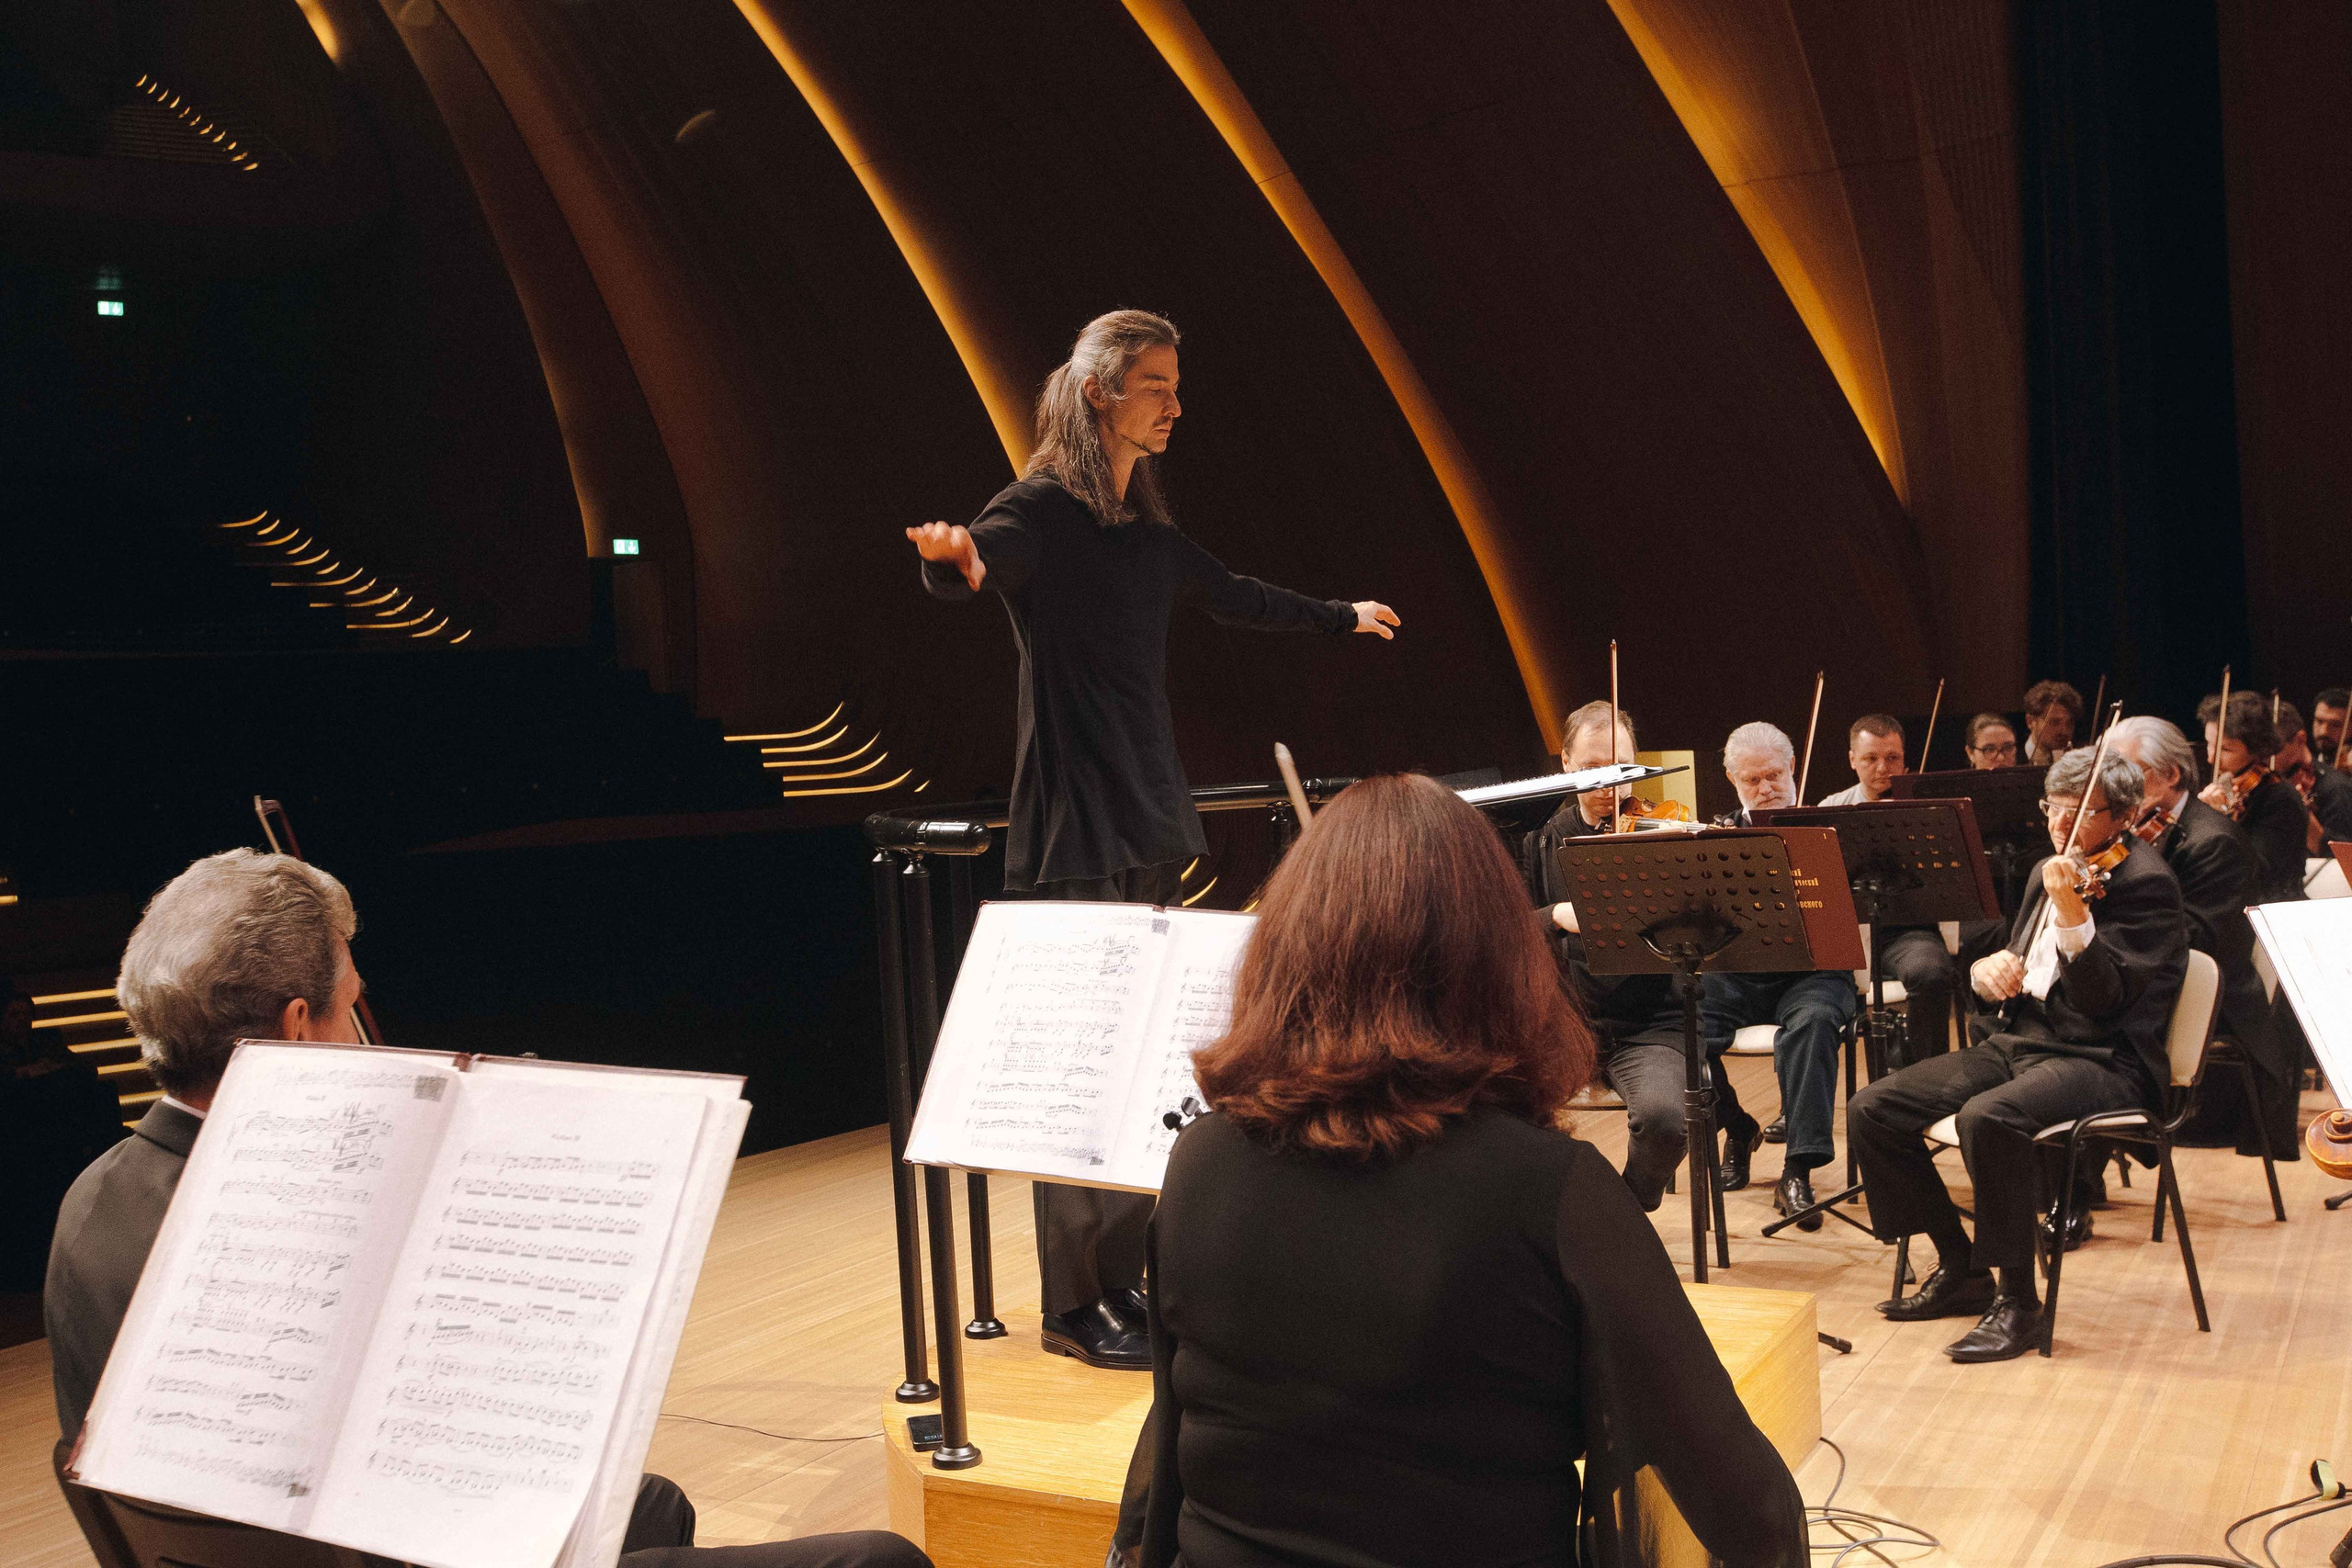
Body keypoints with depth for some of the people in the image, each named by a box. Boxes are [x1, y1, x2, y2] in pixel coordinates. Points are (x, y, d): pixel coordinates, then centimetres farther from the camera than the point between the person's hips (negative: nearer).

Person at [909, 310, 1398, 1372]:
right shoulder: (1043, 509, -8)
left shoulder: (1149, 534, 16)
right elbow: (985, 556, -30)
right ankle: (1074, 1308, 4)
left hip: (1150, 826, 8)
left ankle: (1125, 1281, 20)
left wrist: (1345, 616, 46)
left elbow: (1236, 599, 32)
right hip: (1074, 834, -8)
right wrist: (953, 559, -54)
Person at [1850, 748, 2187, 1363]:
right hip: (2018, 1039, 8)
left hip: (2102, 1059, -8)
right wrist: (1987, 970, -4)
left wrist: (2072, 914, -35)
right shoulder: (2050, 872, 16)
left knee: (1987, 1116, -38)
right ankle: (1960, 1266, 8)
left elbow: (2104, 999, -21)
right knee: (1872, 1109, -7)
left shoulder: (2146, 881, -10)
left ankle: (2018, 1301, -20)